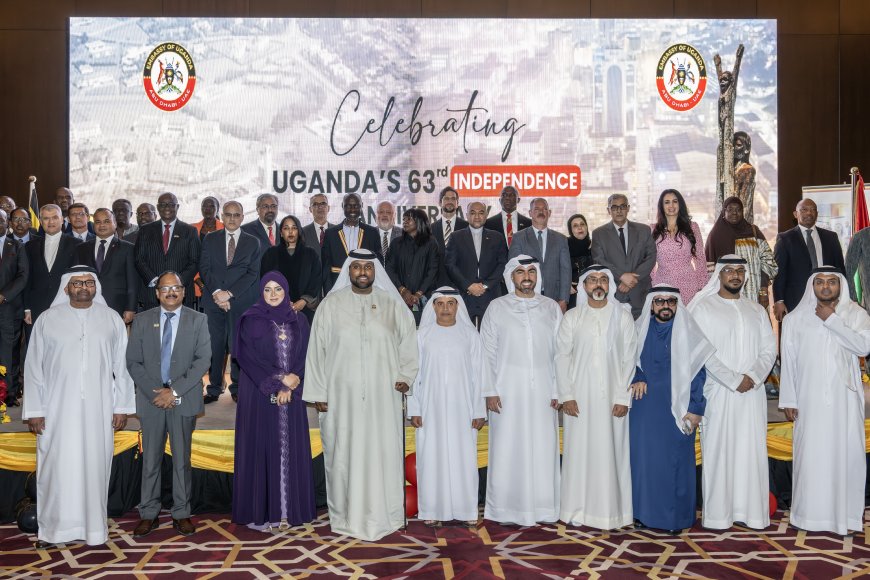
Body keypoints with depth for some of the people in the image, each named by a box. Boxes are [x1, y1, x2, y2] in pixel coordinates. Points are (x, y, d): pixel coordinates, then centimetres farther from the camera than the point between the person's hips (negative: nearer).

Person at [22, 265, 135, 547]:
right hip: (58, 409, 0)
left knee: (95, 465, 4)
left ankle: (94, 526, 15)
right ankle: (52, 528, 16)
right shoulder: (47, 320, 3)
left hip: (98, 409, 1)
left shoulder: (112, 319, 5)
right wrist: (33, 410, -1)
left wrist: (122, 406, 1)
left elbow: (122, 365, 5)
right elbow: (33, 367, 3)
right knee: (56, 467, 2)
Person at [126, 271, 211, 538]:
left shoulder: (198, 320, 2)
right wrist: (154, 392, -9)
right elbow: (133, 361, 3)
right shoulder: (142, 320, 7)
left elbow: (203, 360, -5)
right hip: (151, 398, 1)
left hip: (184, 399, -1)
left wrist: (175, 391, -13)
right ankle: (148, 514, 16)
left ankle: (181, 513, 15)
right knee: (150, 459, 6)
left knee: (182, 459, 6)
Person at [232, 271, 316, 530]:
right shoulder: (250, 320, 0)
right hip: (259, 395, -3)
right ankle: (258, 511, 5)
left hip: (292, 395, 3)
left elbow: (305, 356, 5)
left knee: (290, 448, 4)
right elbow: (249, 357, -8)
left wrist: (293, 380, -11)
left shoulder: (298, 321, 10)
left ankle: (287, 509, 10)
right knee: (261, 447, -2)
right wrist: (277, 383, -13)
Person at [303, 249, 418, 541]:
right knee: (343, 454, 3)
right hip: (341, 396, -1)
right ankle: (346, 516, 17)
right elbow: (317, 349, 3)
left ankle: (383, 515, 16)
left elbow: (409, 342, 13)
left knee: (384, 454, 3)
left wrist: (405, 376, -1)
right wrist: (318, 393, -1)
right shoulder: (330, 305, 3)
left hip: (383, 396, 1)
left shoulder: (393, 305, 6)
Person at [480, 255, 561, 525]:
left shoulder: (551, 307, 9)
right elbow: (487, 351, 2)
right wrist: (490, 391, -5)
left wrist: (558, 390, 0)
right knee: (508, 449, 1)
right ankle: (507, 509, 10)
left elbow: (560, 352, 7)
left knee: (543, 448, 3)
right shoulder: (497, 308, 4)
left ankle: (542, 508, 13)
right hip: (508, 391, -1)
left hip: (542, 391, 2)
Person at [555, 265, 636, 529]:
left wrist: (623, 397, -5)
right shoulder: (572, 317, 5)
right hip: (579, 397, 0)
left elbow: (629, 358, 1)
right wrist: (566, 395, -5)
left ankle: (610, 510, 12)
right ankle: (578, 510, 12)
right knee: (579, 451, 2)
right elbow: (562, 356, 3)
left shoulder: (623, 316, 4)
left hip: (612, 397, 0)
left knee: (611, 451, 2)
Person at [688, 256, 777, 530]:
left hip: (753, 393, 4)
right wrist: (734, 380, -13)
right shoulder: (704, 307, 0)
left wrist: (753, 377, -10)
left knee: (752, 451, 4)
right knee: (719, 451, -1)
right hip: (718, 392, -4)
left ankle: (752, 510, 11)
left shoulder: (756, 310, 14)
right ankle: (718, 513, 4)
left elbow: (769, 349, 7)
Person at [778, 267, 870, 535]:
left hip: (845, 399, 0)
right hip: (810, 400, 0)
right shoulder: (796, 318, 4)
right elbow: (788, 361, 4)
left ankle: (847, 513, 12)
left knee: (847, 452, 1)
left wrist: (831, 319, -15)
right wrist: (788, 400, 1)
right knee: (811, 453, 1)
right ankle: (811, 513, 12)